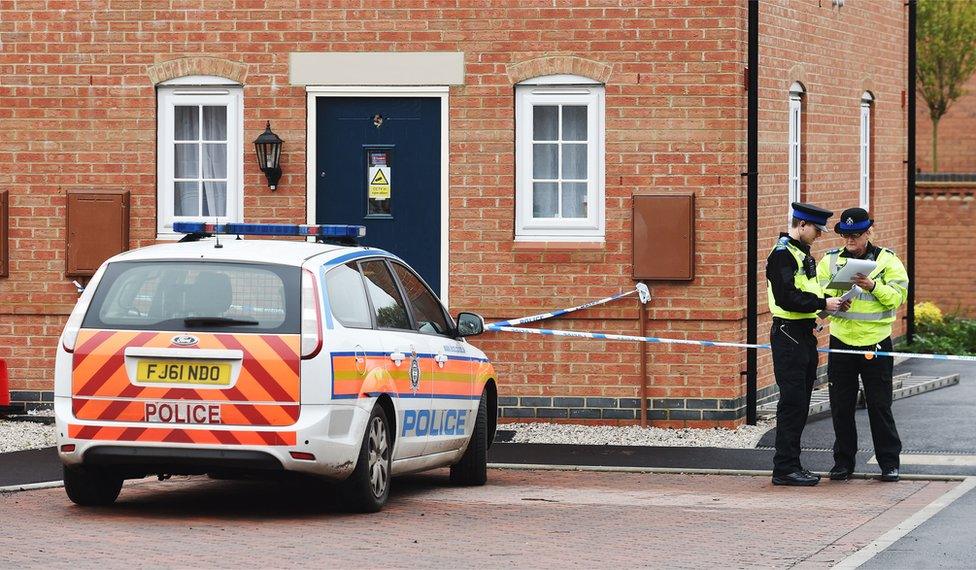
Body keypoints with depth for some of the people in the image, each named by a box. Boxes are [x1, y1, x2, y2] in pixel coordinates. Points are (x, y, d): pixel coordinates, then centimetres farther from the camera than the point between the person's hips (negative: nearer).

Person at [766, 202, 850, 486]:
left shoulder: (802, 253, 17)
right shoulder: (782, 254, -15)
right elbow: (787, 298, -23)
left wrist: (829, 302, 7)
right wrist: (823, 303, -20)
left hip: (804, 335, 10)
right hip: (788, 334, -10)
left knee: (800, 404, 12)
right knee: (792, 403, -8)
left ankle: (791, 466, 18)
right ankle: (785, 468, -4)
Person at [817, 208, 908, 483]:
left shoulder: (887, 260, 0)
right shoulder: (830, 261, 6)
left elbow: (898, 296, -8)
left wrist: (873, 287, -23)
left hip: (876, 343, -2)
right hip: (841, 342, 2)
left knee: (880, 406, 1)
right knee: (841, 406, 5)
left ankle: (889, 463, 10)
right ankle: (843, 462, 16)